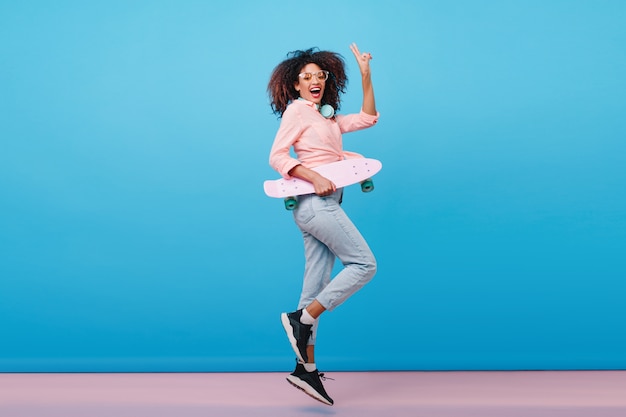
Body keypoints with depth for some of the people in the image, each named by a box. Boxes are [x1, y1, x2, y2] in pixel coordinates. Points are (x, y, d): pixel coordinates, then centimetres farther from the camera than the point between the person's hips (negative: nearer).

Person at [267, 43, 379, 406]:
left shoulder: (327, 117, 21)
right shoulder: (296, 111, -2)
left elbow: (368, 118, 24)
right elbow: (277, 157, -11)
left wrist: (366, 76, 17)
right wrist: (315, 178, -22)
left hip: (325, 204, 8)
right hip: (315, 202, -8)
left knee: (317, 287, 4)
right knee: (364, 264, -10)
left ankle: (306, 369, 7)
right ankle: (301, 319, -7)